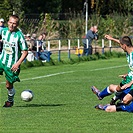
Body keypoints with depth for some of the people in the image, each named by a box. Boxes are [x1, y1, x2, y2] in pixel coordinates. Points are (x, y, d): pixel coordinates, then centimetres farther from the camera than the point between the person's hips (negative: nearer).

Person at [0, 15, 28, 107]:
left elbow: (25, 52, -14)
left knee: (9, 85, 5)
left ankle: (10, 100, 31)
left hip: (12, 64, -4)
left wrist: (18, 63, -22)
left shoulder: (19, 35, -17)